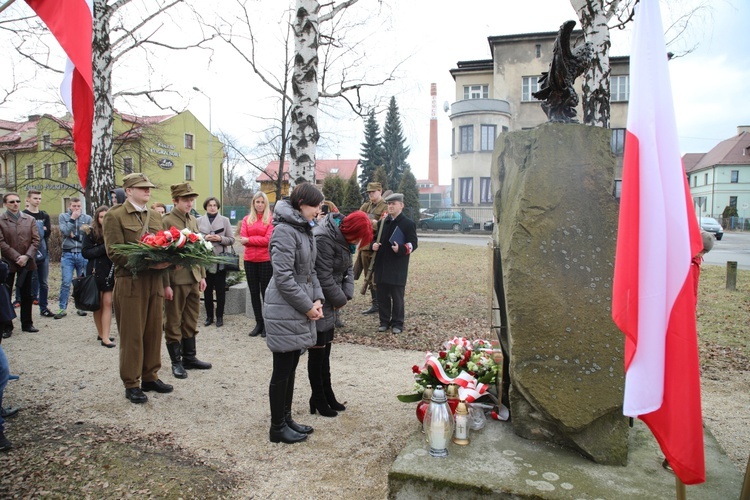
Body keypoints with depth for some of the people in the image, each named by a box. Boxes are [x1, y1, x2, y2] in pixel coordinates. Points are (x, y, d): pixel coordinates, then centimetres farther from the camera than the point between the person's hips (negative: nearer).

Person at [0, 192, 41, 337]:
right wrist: (17, 257, -15)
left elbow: (35, 240, 2)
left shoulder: (30, 219, 7)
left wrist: (27, 256, -11)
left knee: (27, 295, 10)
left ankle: (27, 324, 21)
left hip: (26, 262, 3)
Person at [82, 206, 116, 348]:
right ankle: (101, 333, 20)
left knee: (108, 303, -2)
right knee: (98, 304, 7)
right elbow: (85, 252, -7)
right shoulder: (91, 232, -1)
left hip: (110, 272, 1)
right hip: (96, 273, -1)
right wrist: (104, 248, -16)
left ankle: (105, 336, 1)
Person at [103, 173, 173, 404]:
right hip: (129, 281, -6)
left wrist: (165, 260, -5)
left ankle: (150, 377, 24)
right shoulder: (115, 215, -3)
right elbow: (114, 252, -12)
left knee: (153, 331, 11)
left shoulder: (155, 216, 16)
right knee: (132, 335, 2)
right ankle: (131, 384, 14)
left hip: (155, 281, 6)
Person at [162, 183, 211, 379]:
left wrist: (202, 275, 13)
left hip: (193, 278, 7)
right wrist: (166, 284, -16)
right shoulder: (167, 221, -9)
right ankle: (176, 362, 16)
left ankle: (189, 357, 26)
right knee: (173, 322, 6)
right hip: (176, 279, -7)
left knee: (191, 321, 14)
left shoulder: (193, 220, 12)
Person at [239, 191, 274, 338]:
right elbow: (243, 239, 0)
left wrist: (250, 240, -11)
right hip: (249, 260, 4)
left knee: (265, 292, 4)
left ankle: (267, 324, 14)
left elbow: (268, 239, -12)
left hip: (266, 260, -4)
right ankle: (259, 323, 21)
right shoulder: (246, 219, 9)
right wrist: (260, 240, -12)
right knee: (254, 292, 10)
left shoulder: (271, 219, -3)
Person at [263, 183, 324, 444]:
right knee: (282, 370, 3)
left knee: (291, 368, 17)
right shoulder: (285, 231, -17)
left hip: (299, 310, 9)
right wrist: (307, 306, -15)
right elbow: (284, 277, -21)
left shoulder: (305, 229, 11)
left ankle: (286, 419, 31)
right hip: (284, 310, -9)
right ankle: (278, 428, 18)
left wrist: (317, 299, 3)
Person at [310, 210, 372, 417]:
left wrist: (347, 294, -5)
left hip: (329, 303, 9)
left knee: (325, 351, 17)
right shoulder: (323, 239, -25)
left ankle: (327, 394, 29)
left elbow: (348, 269, 10)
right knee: (317, 352, 3)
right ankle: (318, 399, 18)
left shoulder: (343, 238, 4)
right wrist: (340, 300, -11)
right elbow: (324, 277, -24)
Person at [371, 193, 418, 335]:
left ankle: (397, 323, 14)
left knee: (397, 296, 3)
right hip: (382, 265, 5)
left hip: (398, 267, -5)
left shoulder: (408, 223, -4)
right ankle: (384, 321, 21)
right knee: (382, 295, 10)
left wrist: (400, 249, -25)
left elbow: (413, 244, -8)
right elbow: (376, 238, 21)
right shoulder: (382, 222, 13)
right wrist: (374, 245, -2)